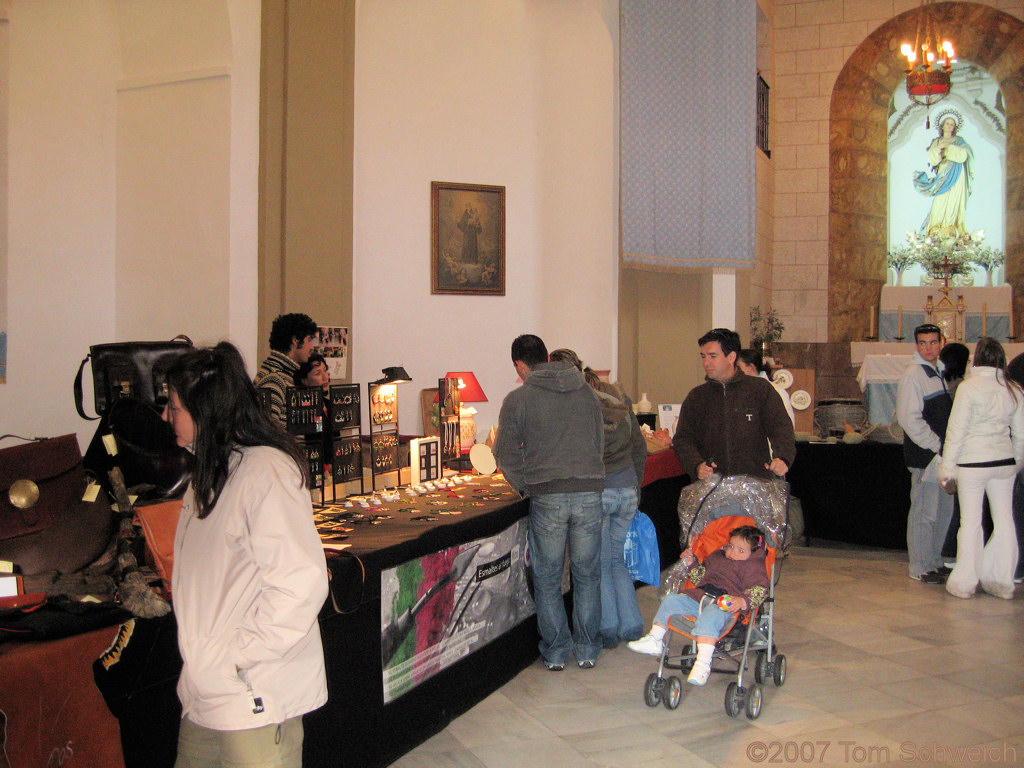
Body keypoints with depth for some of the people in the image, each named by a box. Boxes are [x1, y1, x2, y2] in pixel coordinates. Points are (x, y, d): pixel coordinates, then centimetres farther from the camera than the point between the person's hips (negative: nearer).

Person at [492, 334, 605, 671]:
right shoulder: (586, 392, 10)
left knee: (547, 577, 11)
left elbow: (506, 454, 0)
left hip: (547, 497, -3)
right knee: (587, 574, 14)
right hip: (590, 492, 3)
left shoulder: (518, 399, -1)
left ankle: (555, 652, 18)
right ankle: (587, 650, 21)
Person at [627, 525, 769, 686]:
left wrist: (743, 600, -26)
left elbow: (760, 590, -9)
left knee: (710, 615, -39)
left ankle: (703, 664, -47)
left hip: (723, 605, -8)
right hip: (698, 598, 8)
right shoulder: (717, 557, 27)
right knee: (671, 599, -1)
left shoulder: (753, 566, 6)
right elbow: (700, 578, 36)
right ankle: (654, 640, 5)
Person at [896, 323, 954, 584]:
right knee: (924, 512, -4)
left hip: (941, 453, 9)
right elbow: (909, 418, -18)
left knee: (944, 509, 14)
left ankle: (934, 561, 26)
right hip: (925, 455, -9)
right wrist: (936, 445, -17)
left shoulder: (938, 372, 16)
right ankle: (920, 568, 6)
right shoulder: (913, 374, -11)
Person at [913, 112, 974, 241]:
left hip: (955, 176, -2)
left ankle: (951, 229, -11)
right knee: (940, 202, -8)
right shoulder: (936, 142, 15)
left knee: (953, 202, -9)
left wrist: (948, 147, -11)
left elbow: (963, 155, -8)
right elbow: (932, 160, 3)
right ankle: (937, 229, -8)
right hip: (942, 175, 2)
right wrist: (938, 148, -13)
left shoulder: (959, 141, 10)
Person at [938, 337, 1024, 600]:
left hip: (973, 462, -5)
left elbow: (957, 429, -10)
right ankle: (1002, 582, 18)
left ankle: (965, 582, 9)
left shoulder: (969, 387, -10)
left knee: (971, 521, 2)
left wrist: (947, 466, -4)